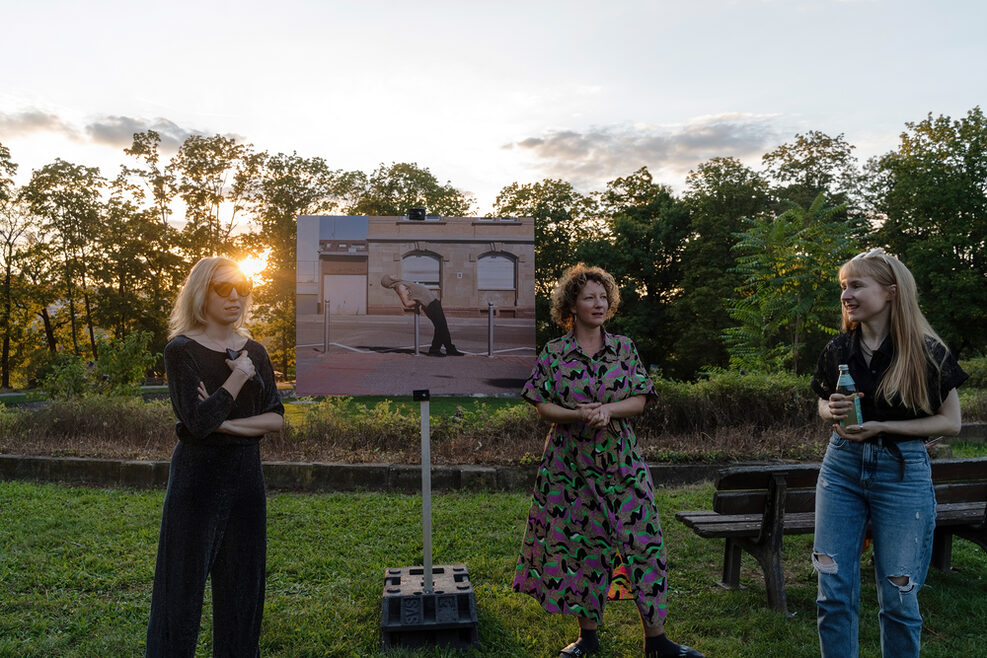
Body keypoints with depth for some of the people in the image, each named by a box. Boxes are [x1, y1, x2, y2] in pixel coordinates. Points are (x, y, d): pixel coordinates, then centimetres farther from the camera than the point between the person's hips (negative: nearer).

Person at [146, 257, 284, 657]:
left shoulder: (254, 351, 7)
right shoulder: (182, 350, -7)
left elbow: (276, 418, -1)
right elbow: (198, 421, -18)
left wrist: (225, 422, -13)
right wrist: (238, 377, -13)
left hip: (246, 476, 5)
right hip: (198, 477, -5)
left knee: (242, 583, 12)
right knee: (184, 583, 4)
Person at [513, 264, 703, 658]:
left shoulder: (623, 348, 4)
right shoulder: (554, 353, 0)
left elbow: (639, 401, 1)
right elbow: (542, 406, -2)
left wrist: (608, 410, -18)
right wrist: (578, 415, -18)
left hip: (621, 460, 1)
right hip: (570, 463, -1)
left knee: (642, 538, 0)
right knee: (579, 544, 6)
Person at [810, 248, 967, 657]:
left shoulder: (927, 352, -7)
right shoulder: (836, 351, 3)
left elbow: (951, 422, -4)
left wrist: (882, 427, -16)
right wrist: (832, 412, -8)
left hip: (902, 471, -3)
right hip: (842, 467, 3)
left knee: (898, 596, 5)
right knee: (834, 592, 4)